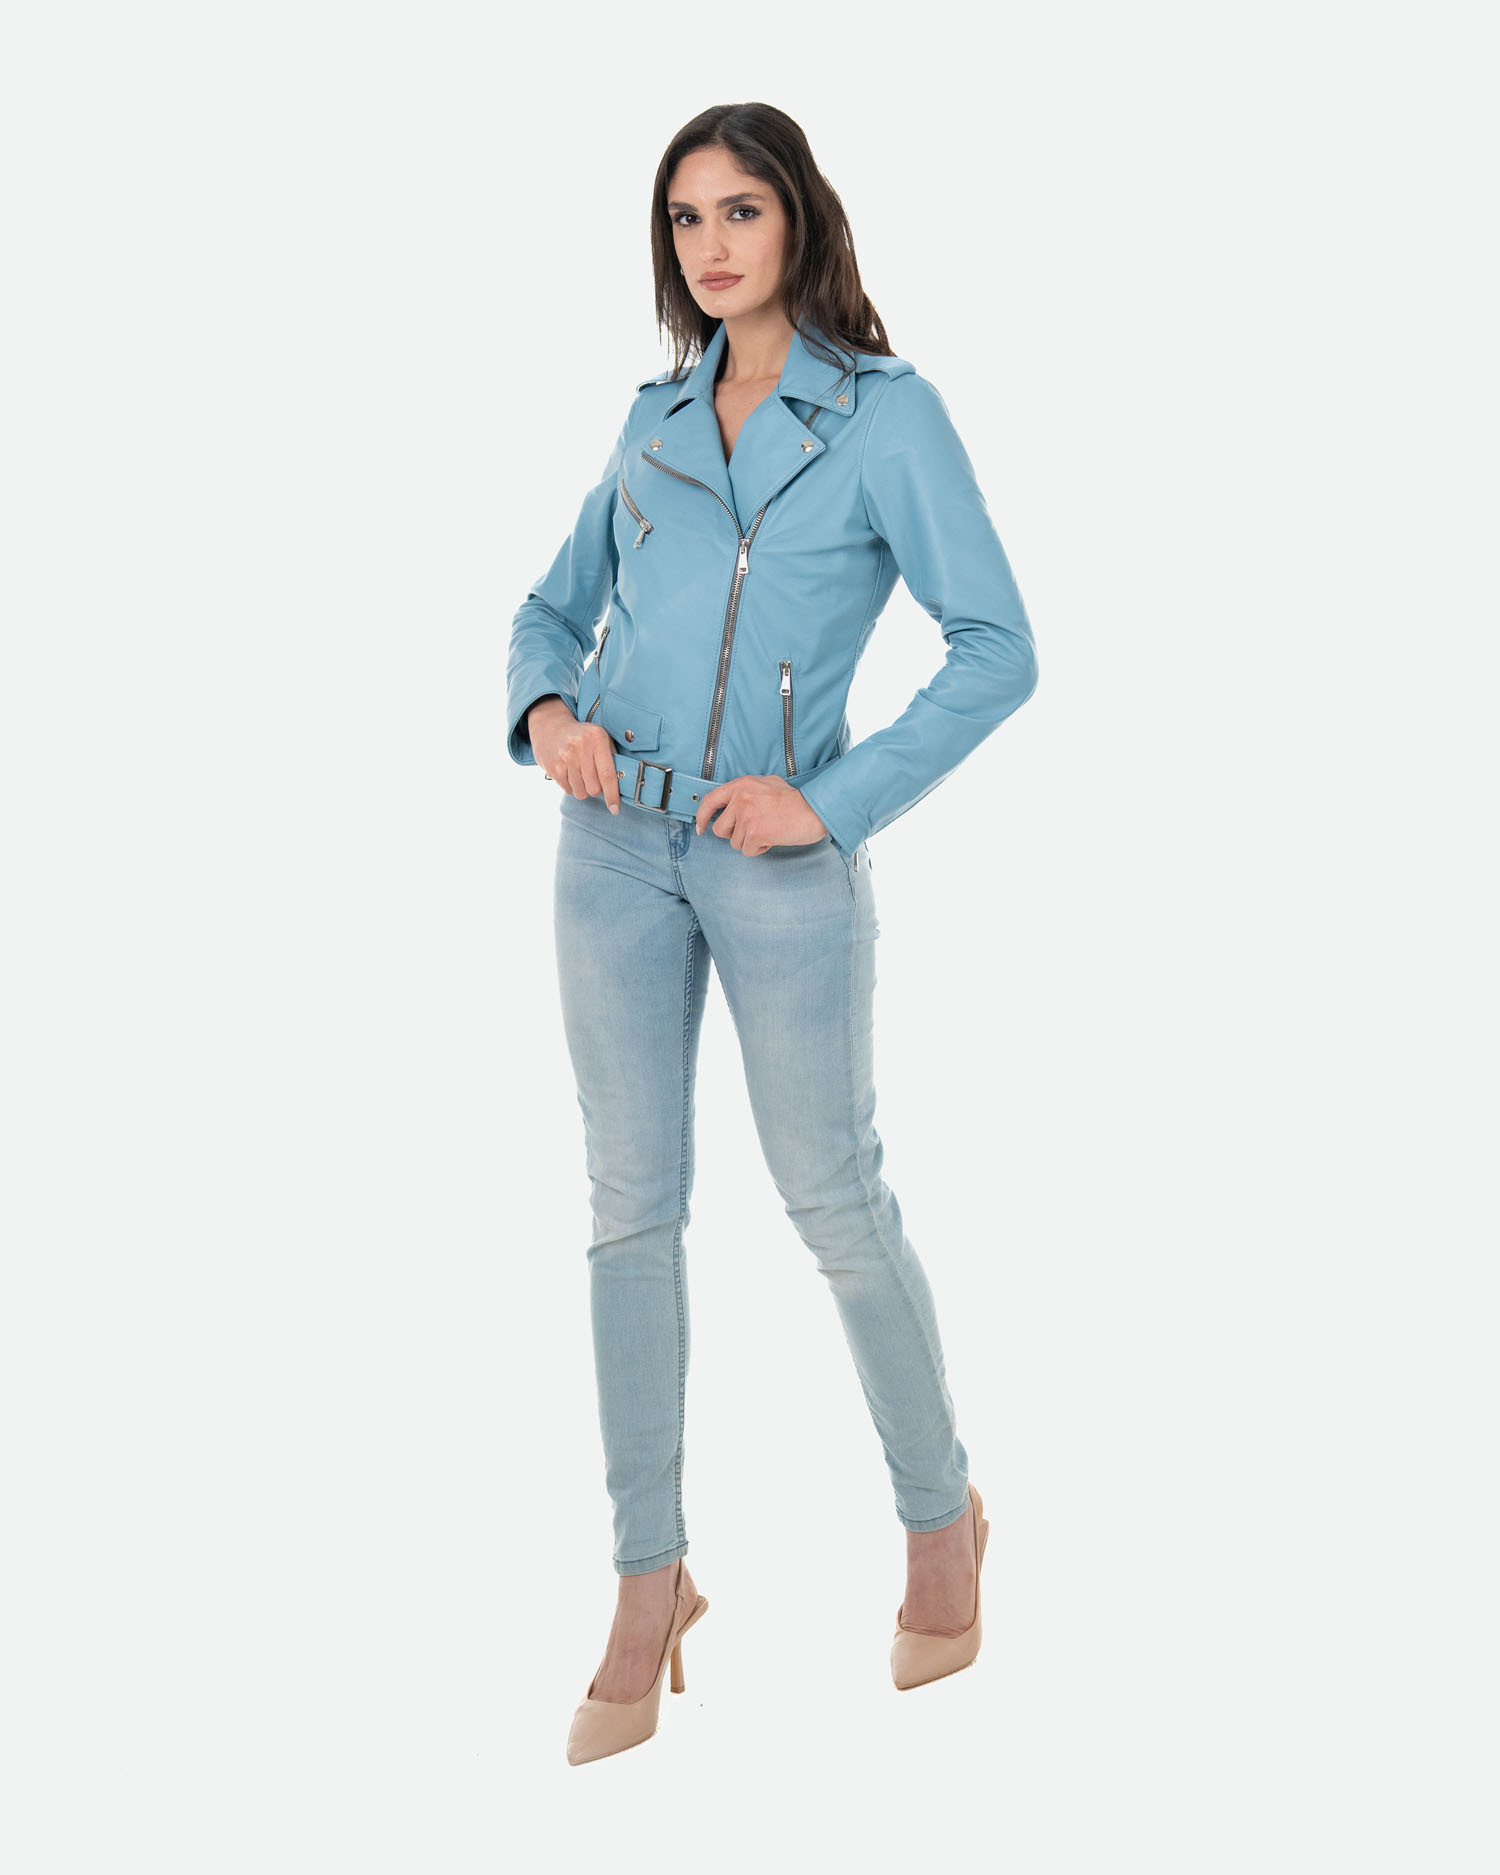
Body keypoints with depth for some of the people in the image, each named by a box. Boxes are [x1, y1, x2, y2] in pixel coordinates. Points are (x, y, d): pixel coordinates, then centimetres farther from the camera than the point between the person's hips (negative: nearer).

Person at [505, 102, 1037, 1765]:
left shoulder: (887, 412, -4)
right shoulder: (658, 415, 11)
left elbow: (996, 650, -11)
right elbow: (557, 601, 18)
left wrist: (833, 803, -15)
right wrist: (544, 708, -4)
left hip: (778, 862, -5)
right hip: (613, 847, 5)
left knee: (835, 1202, 5)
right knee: (632, 1205, 7)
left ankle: (940, 1516, 29)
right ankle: (650, 1586, 18)